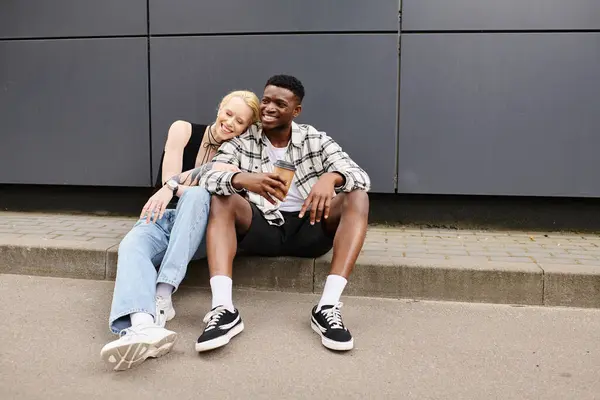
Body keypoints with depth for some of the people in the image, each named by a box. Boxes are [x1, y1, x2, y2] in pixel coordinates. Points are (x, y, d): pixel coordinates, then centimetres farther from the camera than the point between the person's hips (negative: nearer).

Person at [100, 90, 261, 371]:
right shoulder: (183, 130, 2)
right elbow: (169, 182, -7)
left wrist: (176, 187, -22)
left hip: (197, 231, -1)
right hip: (160, 218, 1)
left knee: (196, 195, -33)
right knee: (132, 246, -33)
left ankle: (162, 296, -43)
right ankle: (143, 326, -63)